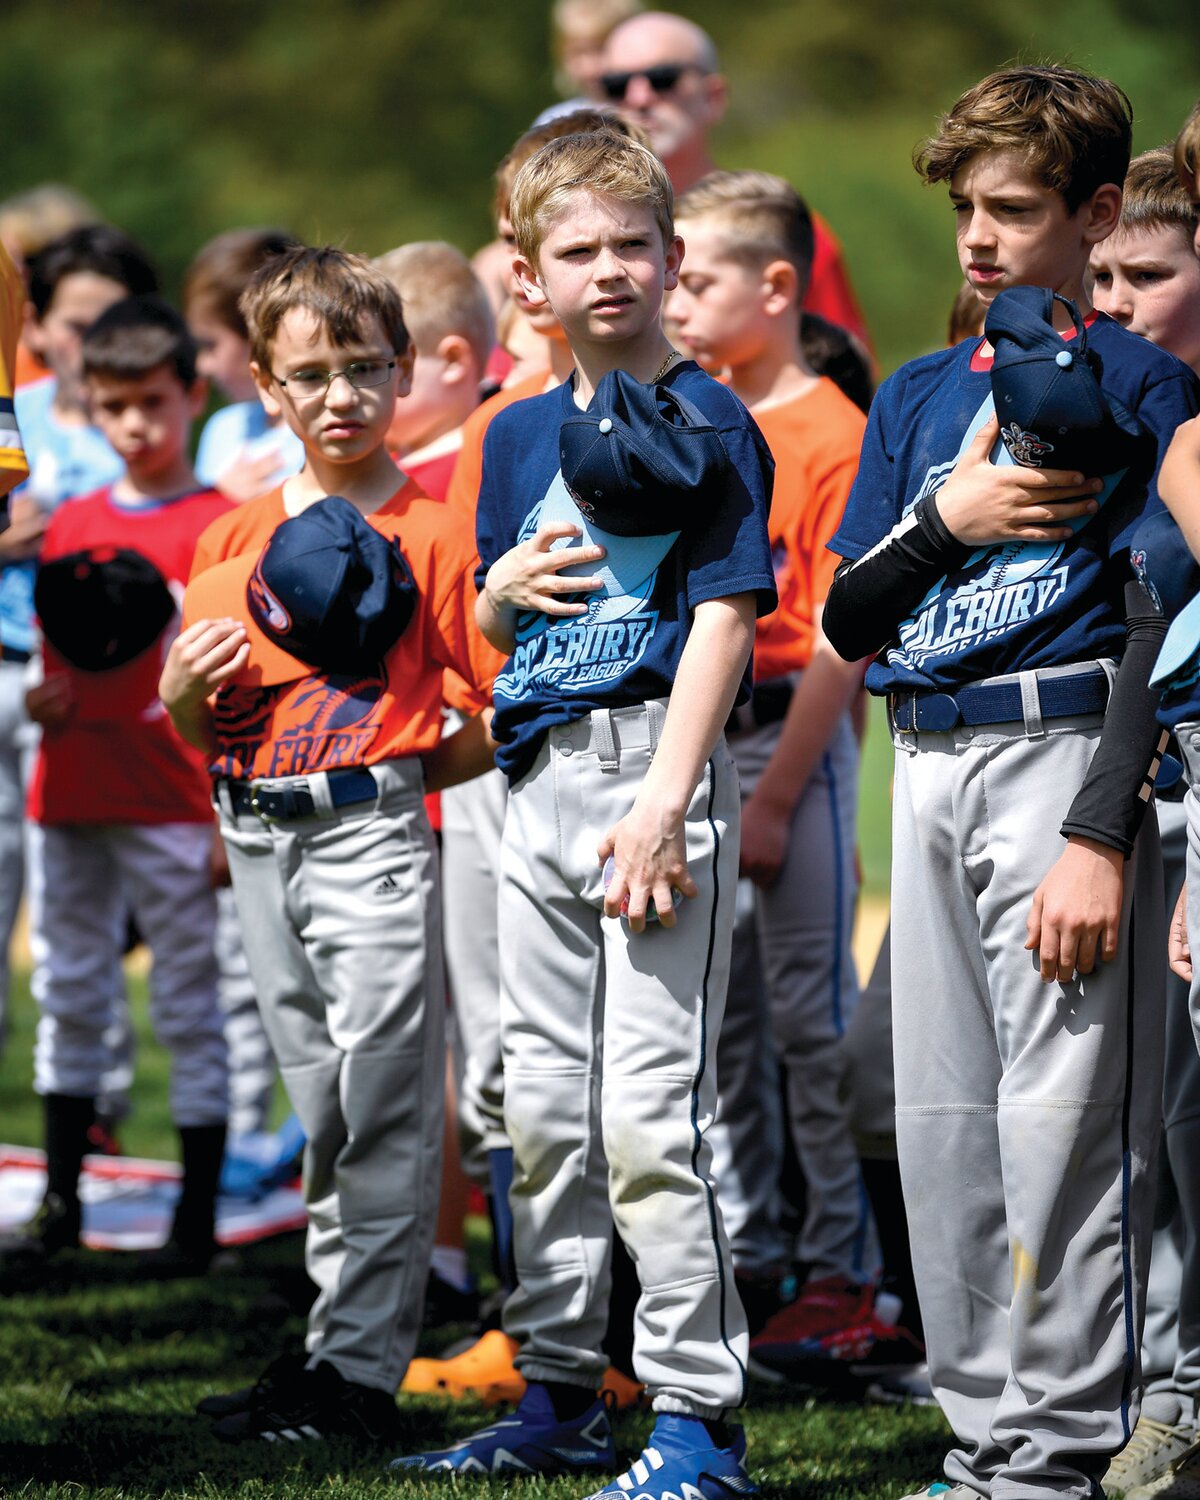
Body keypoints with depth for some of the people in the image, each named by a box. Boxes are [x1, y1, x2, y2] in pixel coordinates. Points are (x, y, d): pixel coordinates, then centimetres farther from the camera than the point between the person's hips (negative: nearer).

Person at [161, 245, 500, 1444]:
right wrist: (181, 694, -5)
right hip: (256, 838, 6)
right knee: (317, 1109, 14)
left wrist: (413, 766, -16)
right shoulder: (234, 538, 11)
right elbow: (203, 732, 16)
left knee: (382, 1104, -5)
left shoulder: (427, 534, -4)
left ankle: (359, 1367, -3)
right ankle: (340, 1334, 22)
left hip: (371, 833, -6)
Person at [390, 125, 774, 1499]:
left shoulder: (704, 423, -6)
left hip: (654, 764, -7)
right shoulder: (518, 434, 15)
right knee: (545, 1109, 12)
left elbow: (722, 616, -12)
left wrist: (663, 802, -20)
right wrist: (504, 590, -2)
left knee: (651, 1112, -11)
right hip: (539, 777, 7)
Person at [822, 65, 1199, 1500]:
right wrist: (947, 519, -5)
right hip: (929, 766, 7)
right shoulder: (918, 395, 17)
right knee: (941, 1116, 7)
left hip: (1063, 751, -7)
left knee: (1060, 1114, -9)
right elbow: (848, 623, 14)